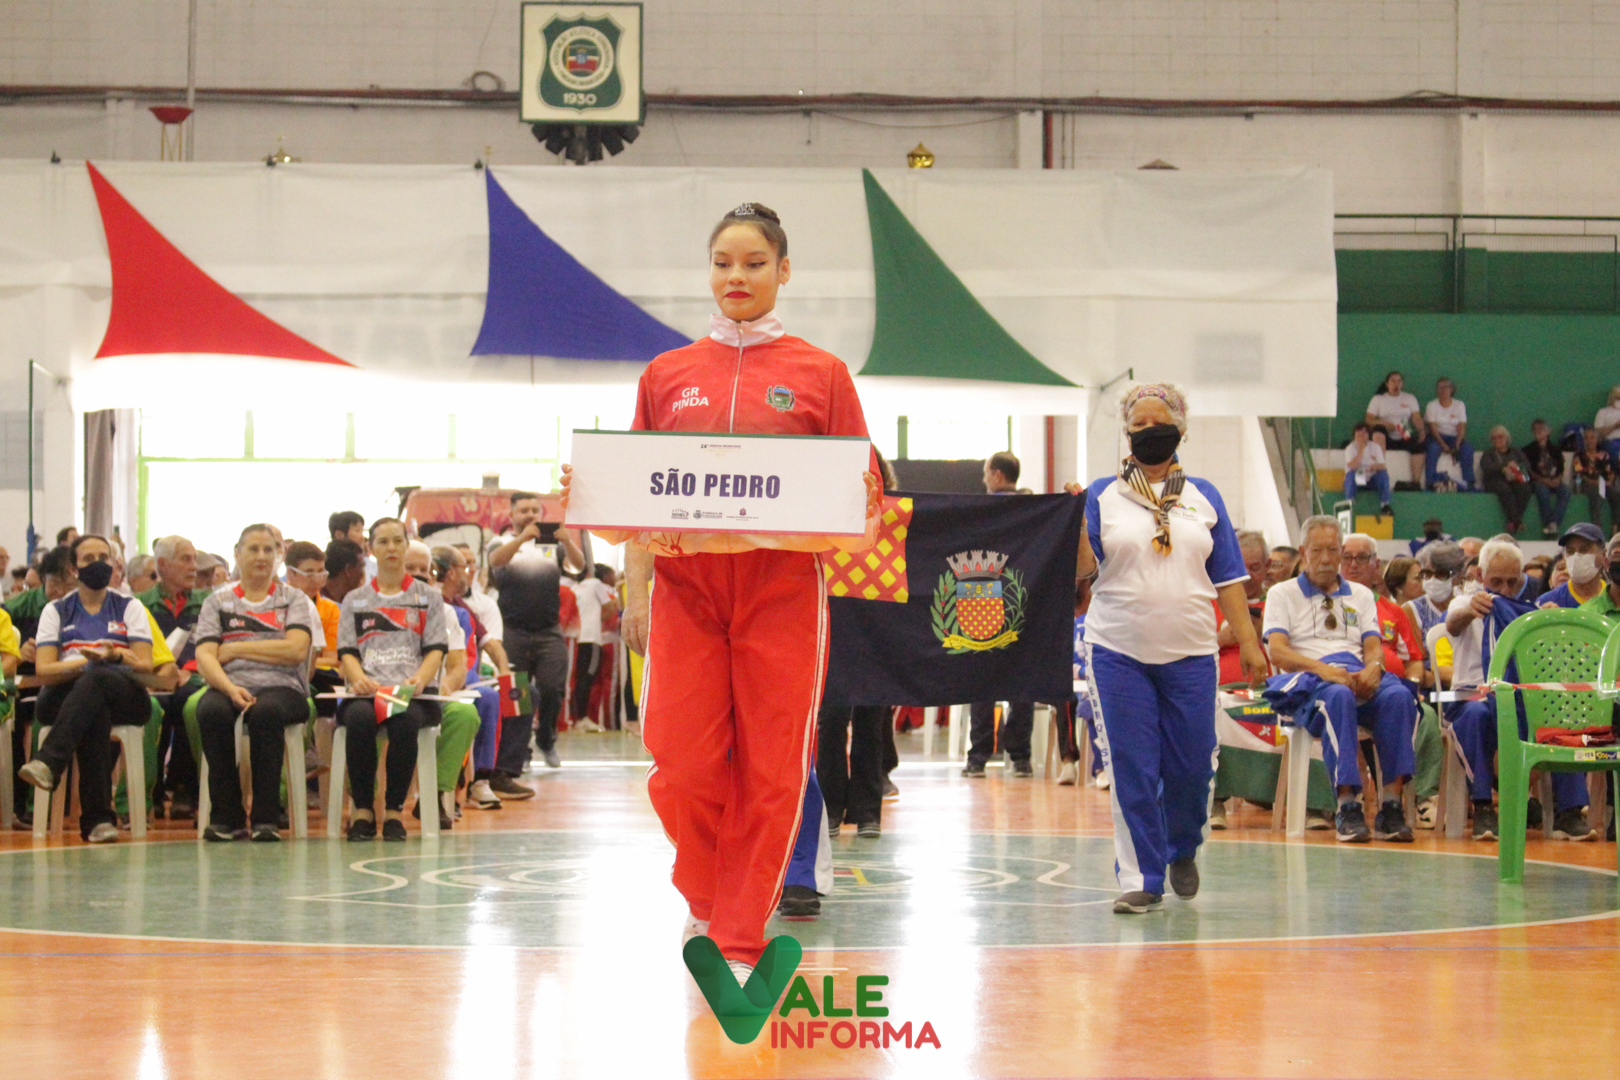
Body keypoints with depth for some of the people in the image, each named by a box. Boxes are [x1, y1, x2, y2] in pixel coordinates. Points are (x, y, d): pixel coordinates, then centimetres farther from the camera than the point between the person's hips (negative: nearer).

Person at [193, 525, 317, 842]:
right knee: (211, 710, -35)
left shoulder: (294, 599, 14)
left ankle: (266, 817, -32)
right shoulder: (217, 602, 18)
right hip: (229, 685, 2)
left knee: (266, 710, -38)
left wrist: (236, 649, -2)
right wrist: (230, 688, -17)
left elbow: (296, 650, -4)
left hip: (282, 687, -1)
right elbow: (205, 656, 3)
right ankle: (227, 817, -27)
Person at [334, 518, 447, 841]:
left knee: (405, 720, -37)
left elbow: (435, 649, 8)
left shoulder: (428, 597, 19)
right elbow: (347, 651, 11)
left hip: (412, 692, -1)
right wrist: (359, 678, -13)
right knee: (359, 718, -36)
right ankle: (362, 811, -27)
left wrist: (420, 678, -14)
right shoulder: (354, 600, 22)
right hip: (365, 691, 1)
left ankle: (394, 810, -27)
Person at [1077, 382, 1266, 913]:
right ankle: (1141, 878, 4)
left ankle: (1182, 849, 30)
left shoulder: (1203, 497, 10)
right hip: (1119, 651, -2)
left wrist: (1249, 641, 3)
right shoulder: (1104, 496, 4)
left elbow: (1228, 578, 9)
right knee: (1132, 771, -3)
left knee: (1191, 767, 3)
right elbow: (1082, 567, -5)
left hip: (1190, 652, 2)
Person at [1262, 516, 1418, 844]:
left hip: (1358, 675, 3)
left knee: (1398, 695, -32)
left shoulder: (1361, 595, 27)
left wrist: (1373, 666, -12)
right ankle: (1347, 805, -43)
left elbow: (1373, 646, 14)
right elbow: (1278, 652, 0)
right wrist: (1321, 668, -19)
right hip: (1305, 681, -3)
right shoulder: (1283, 594, 15)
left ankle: (1392, 804, -35)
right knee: (1338, 696, -40)